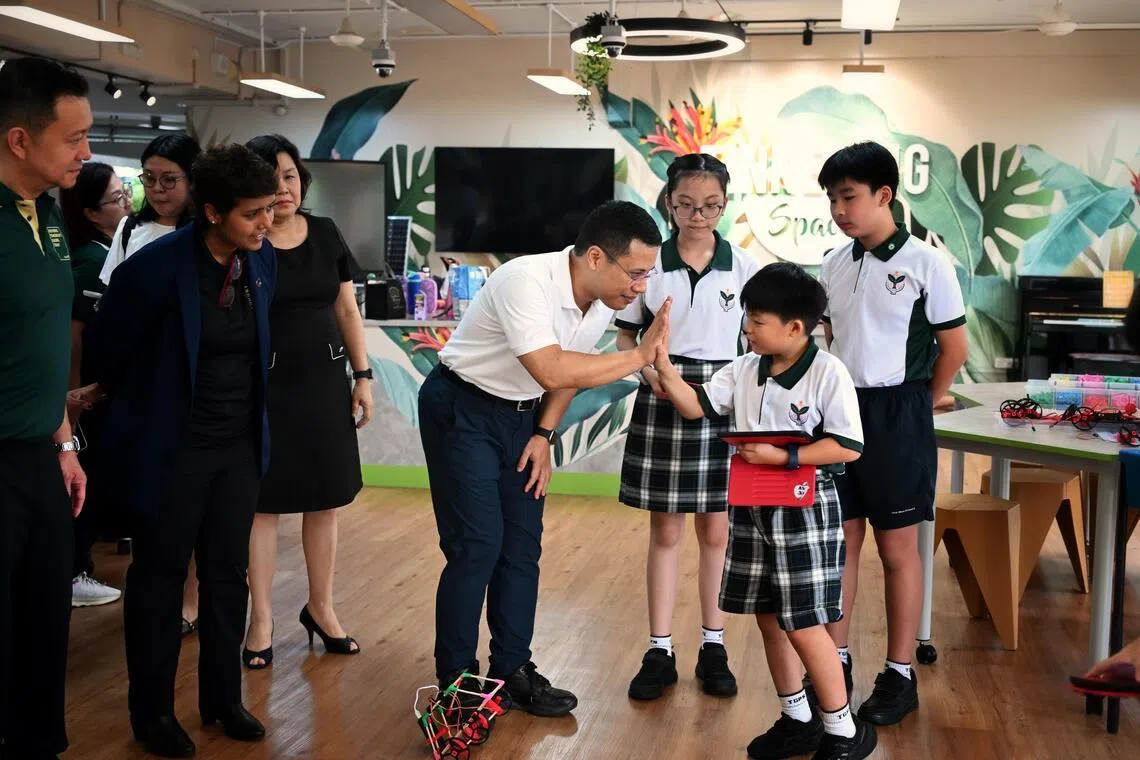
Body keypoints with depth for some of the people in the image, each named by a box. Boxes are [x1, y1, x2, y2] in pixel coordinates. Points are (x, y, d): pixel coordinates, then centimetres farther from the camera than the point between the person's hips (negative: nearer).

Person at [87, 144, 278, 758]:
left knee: (228, 576, 14)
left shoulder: (262, 260, -4)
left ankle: (222, 699, 30)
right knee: (159, 580, 9)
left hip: (239, 447, 5)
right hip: (170, 449, -5)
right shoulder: (155, 267, -21)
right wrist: (136, 402, 10)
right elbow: (107, 346, -6)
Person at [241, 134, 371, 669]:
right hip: (263, 387, -4)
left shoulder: (325, 234, 5)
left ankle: (320, 607, 26)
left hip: (324, 383, 4)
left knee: (324, 501, 10)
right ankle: (262, 619, 16)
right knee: (263, 503, 4)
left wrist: (362, 375, 7)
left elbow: (347, 310, 11)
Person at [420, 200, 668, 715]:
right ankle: (455, 682, 5)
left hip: (520, 415, 7)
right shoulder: (526, 281, -31)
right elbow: (551, 370, -40)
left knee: (522, 547, 7)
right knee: (477, 546, -9)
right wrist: (637, 357, -34)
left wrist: (544, 433, 1)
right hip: (462, 409, -7)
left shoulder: (604, 300, -7)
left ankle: (511, 671, 19)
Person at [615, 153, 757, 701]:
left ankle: (713, 646, 21)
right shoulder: (649, 264, 0)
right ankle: (660, 651, 15)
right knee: (665, 532, 6)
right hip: (663, 399, 0)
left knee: (716, 532, 8)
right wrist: (650, 372, -12)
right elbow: (626, 337, 6)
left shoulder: (743, 267, 0)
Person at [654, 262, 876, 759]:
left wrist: (784, 457, -23)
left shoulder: (828, 373, -15)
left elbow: (847, 447, -17)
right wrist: (663, 366, -11)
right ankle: (796, 719, 29)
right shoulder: (744, 370, 4)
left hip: (805, 509, -7)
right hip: (752, 508, 7)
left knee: (803, 625, -3)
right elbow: (695, 405, 2)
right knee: (768, 618, 14)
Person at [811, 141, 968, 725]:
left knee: (897, 548, 4)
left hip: (897, 417, -5)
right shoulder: (833, 266, 6)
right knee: (841, 541, 11)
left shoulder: (925, 263, -10)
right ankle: (835, 660, 22)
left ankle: (899, 674, 15)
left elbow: (954, 348, -4)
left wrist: (911, 410, 2)